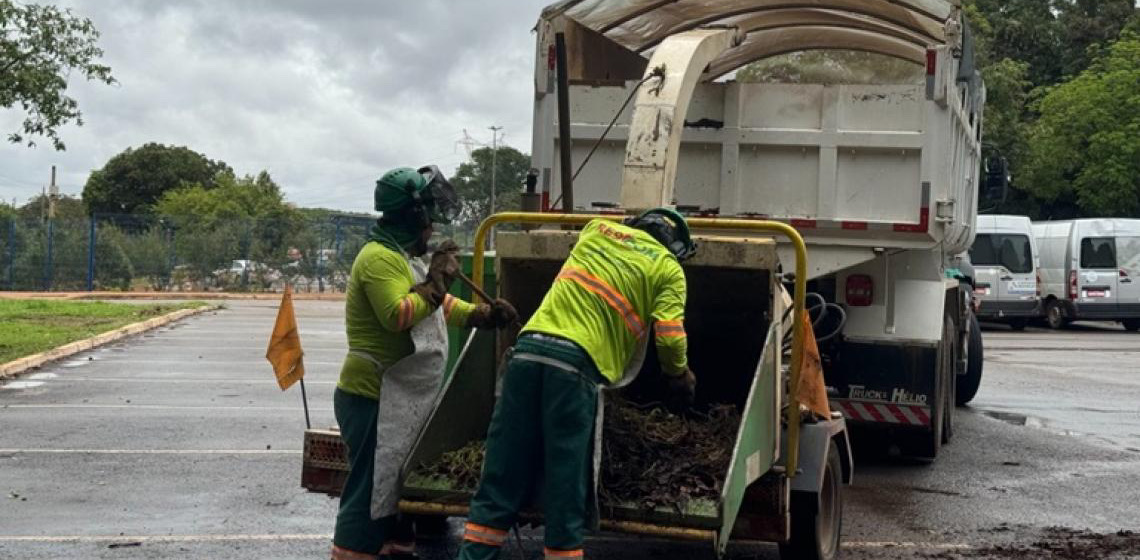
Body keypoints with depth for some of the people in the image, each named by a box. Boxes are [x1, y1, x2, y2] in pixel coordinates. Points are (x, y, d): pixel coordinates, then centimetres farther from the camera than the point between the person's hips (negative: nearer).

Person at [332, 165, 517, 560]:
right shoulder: (380, 258, -16)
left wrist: (482, 315, 14)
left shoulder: (404, 257, 18)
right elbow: (397, 315, -29)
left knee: (397, 486, 16)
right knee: (370, 491, -9)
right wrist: (437, 281, -19)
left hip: (399, 402, 11)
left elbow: (440, 306, 27)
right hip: (373, 400, -11)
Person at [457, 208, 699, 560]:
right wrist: (680, 377, 18)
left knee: (501, 479, 7)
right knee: (565, 493, 2)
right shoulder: (668, 270, 10)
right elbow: (669, 337, -1)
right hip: (576, 363, -4)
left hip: (529, 349, 4)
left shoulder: (598, 229, 23)